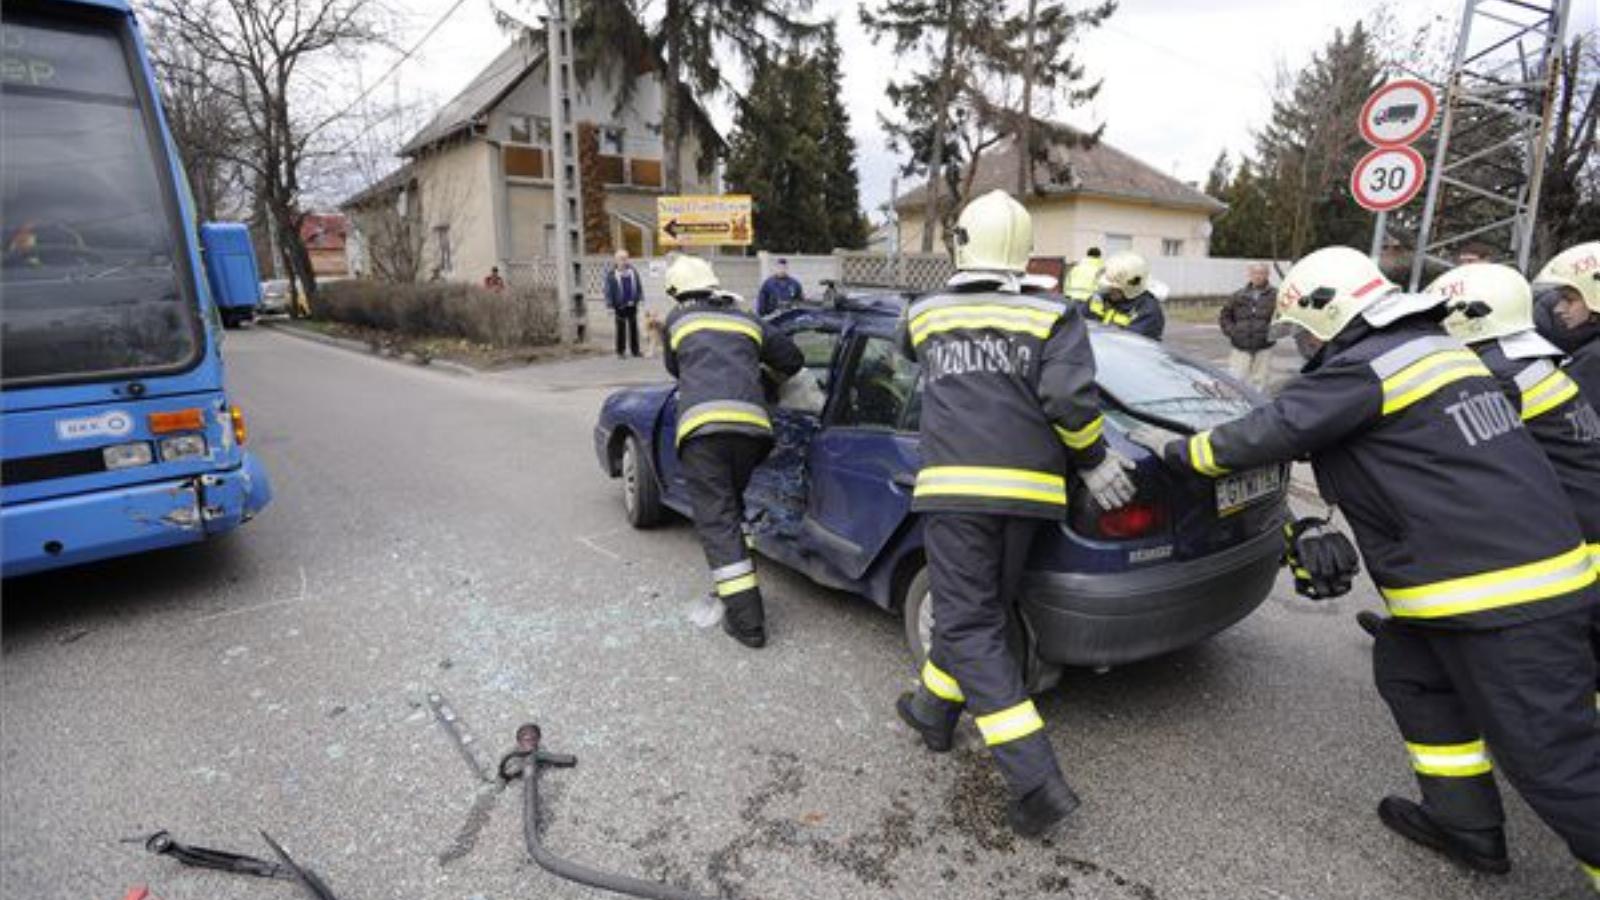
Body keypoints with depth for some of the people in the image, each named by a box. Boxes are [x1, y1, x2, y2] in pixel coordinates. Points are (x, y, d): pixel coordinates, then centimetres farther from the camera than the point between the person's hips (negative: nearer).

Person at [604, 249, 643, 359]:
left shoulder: (633, 271, 4)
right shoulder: (611, 274, -6)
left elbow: (639, 286, 9)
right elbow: (608, 291, -6)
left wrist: (640, 298, 3)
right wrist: (610, 305, -9)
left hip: (632, 304, 3)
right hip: (620, 305, -3)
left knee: (633, 327, 9)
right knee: (621, 328, 2)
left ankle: (635, 350, 17)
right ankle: (620, 351, 11)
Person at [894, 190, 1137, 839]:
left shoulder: (926, 314, 10)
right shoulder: (1053, 315, 4)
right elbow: (1069, 398, -9)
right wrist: (1092, 460, 6)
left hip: (954, 486, -2)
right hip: (1026, 489, 2)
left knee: (968, 626, 1)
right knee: (974, 610, 20)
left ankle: (1037, 781, -3)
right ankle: (934, 712, 37)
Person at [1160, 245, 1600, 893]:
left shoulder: (1366, 367, -16)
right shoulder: (1436, 349, 15)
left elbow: (1267, 434, -16)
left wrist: (1178, 451, -2)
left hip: (1504, 598, -10)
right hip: (1536, 561, 10)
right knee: (1407, 668, 20)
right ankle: (1465, 823, 30)